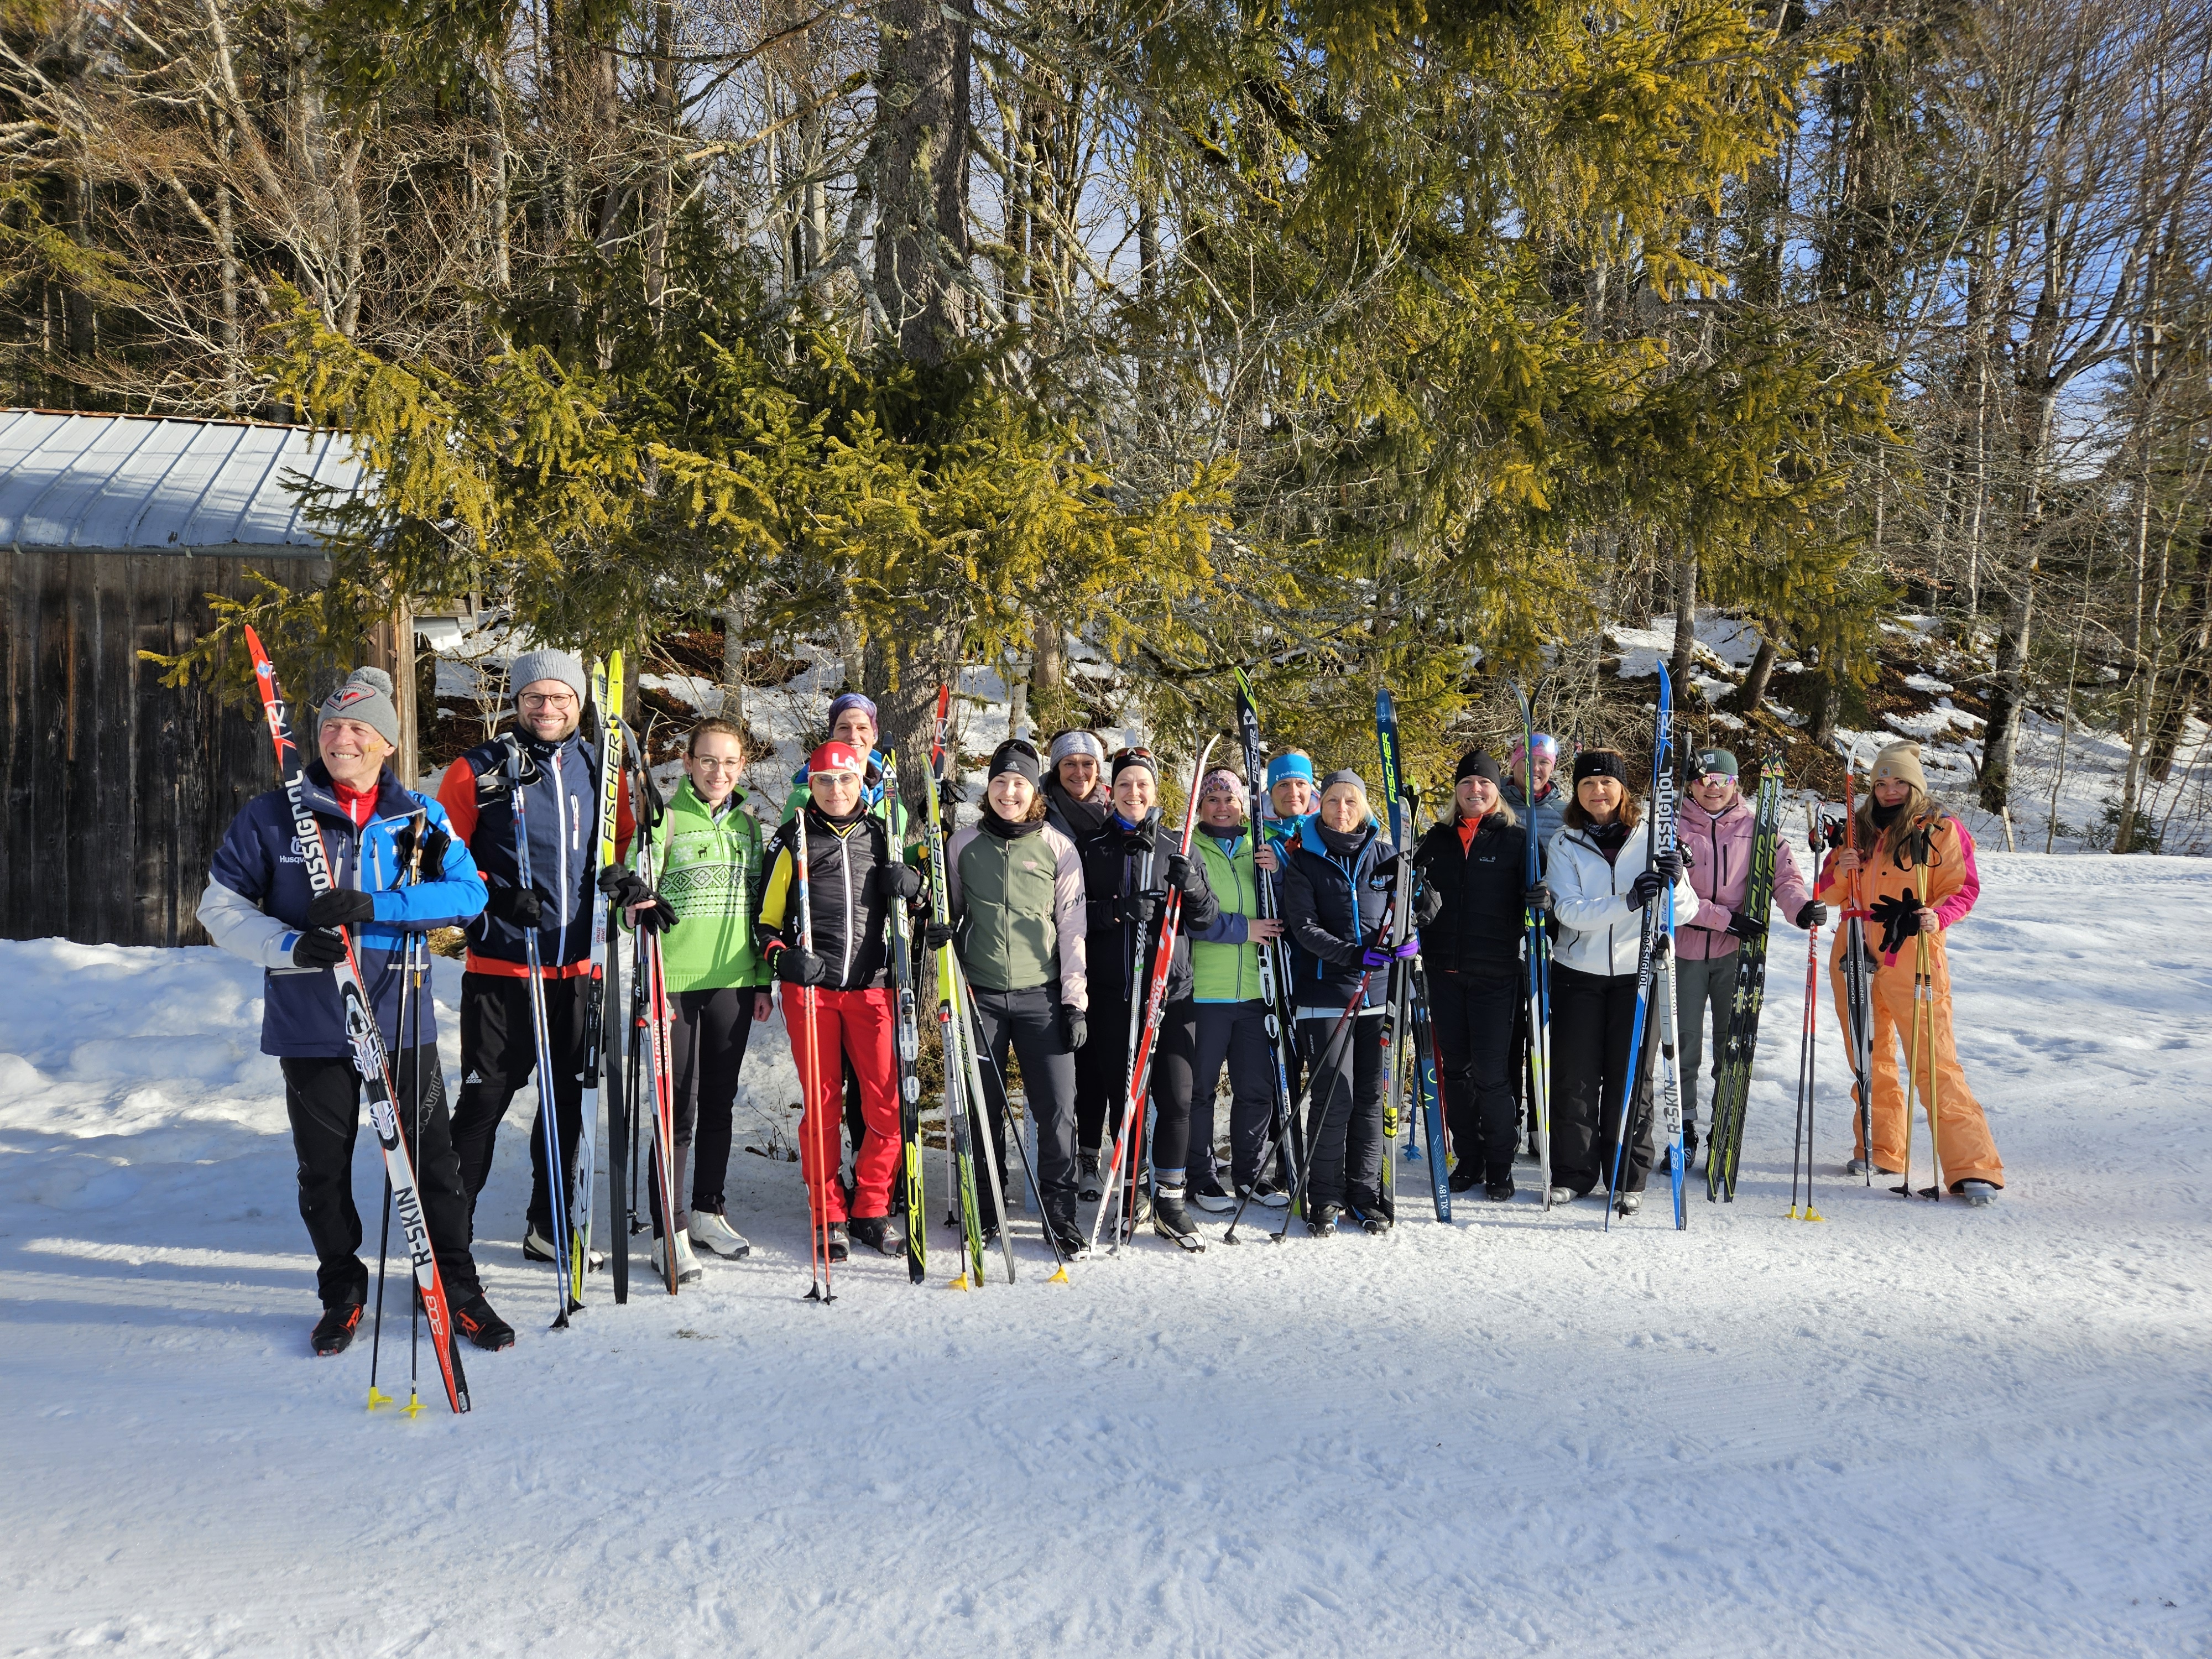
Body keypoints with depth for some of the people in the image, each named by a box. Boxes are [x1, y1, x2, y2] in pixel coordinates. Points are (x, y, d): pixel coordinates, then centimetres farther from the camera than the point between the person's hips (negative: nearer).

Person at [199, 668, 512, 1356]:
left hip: (401, 1021, 0)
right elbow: (221, 905, 3)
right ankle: (342, 1293, 30)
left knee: (431, 1161, 5)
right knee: (324, 1170, 11)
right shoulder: (270, 817, 1)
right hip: (311, 1027, 0)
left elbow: (468, 891, -10)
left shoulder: (419, 817, 2)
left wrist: (371, 905, -22)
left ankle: (458, 1289, 20)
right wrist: (289, 945, -15)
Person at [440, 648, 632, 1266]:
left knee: (567, 1100, 12)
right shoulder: (478, 770, -3)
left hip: (579, 967, 4)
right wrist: (493, 897, -15)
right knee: (485, 1099, -2)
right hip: (499, 967, -4)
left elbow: (623, 844, 21)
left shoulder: (600, 769, 8)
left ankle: (549, 1228, 26)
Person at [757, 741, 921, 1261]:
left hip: (871, 988, 2)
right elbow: (767, 915, 9)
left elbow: (910, 905, 24)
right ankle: (829, 1215, 13)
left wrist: (912, 885, 1)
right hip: (810, 987, -2)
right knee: (821, 1106, 1)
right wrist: (780, 956, -10)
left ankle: (872, 1211, 11)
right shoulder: (793, 839, 8)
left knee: (888, 1105, -4)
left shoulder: (881, 836, 14)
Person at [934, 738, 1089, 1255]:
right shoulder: (964, 845, 7)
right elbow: (949, 910, 18)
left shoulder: (1058, 847, 4)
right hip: (980, 994, 1)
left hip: (1040, 995, -1)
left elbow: (1072, 927, 4)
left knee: (1058, 1107, -5)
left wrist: (1075, 1001, 0)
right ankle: (986, 1208, 21)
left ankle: (1059, 1212, 8)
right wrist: (936, 929, -6)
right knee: (982, 1108, 5)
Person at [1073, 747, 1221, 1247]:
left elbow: (1207, 921, 9)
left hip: (1172, 992, 1)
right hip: (1111, 994, -1)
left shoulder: (1176, 851, 13)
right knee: (1122, 1094, 3)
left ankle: (1169, 1200, 4)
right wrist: (1117, 910, -16)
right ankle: (1130, 1184, 19)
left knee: (1176, 1097, -4)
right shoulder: (1090, 850, 8)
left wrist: (1192, 889, -11)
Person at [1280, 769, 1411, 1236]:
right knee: (1333, 1096, -6)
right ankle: (1325, 1198, 6)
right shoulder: (1303, 860, 2)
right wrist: (1354, 955, -20)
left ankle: (1365, 1193, 17)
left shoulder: (1385, 856, 10)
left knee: (1371, 1095, 6)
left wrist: (1406, 939, -4)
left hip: (1378, 992, 3)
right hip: (1325, 991, -3)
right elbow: (1304, 928, -7)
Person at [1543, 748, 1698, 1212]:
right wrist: (1627, 902, -29)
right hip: (1579, 972, 0)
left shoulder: (1649, 839, 1)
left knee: (1630, 1078, 3)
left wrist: (1673, 884, -26)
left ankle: (1628, 1179, 14)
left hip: (1636, 971, 0)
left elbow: (1686, 913, -3)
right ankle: (1572, 1173, 16)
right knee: (1574, 1078, 3)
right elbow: (1568, 909, -14)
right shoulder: (1565, 843, 1)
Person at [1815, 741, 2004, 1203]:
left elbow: (1964, 888, -3)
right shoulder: (1858, 829, 12)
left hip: (1913, 958, -5)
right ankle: (1881, 1149, 25)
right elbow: (1830, 894, 14)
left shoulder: (1941, 830, 0)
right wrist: (1840, 872, -9)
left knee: (1934, 1061, -11)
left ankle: (1973, 1167, -11)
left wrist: (1938, 916, -23)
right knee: (1870, 1060, 12)